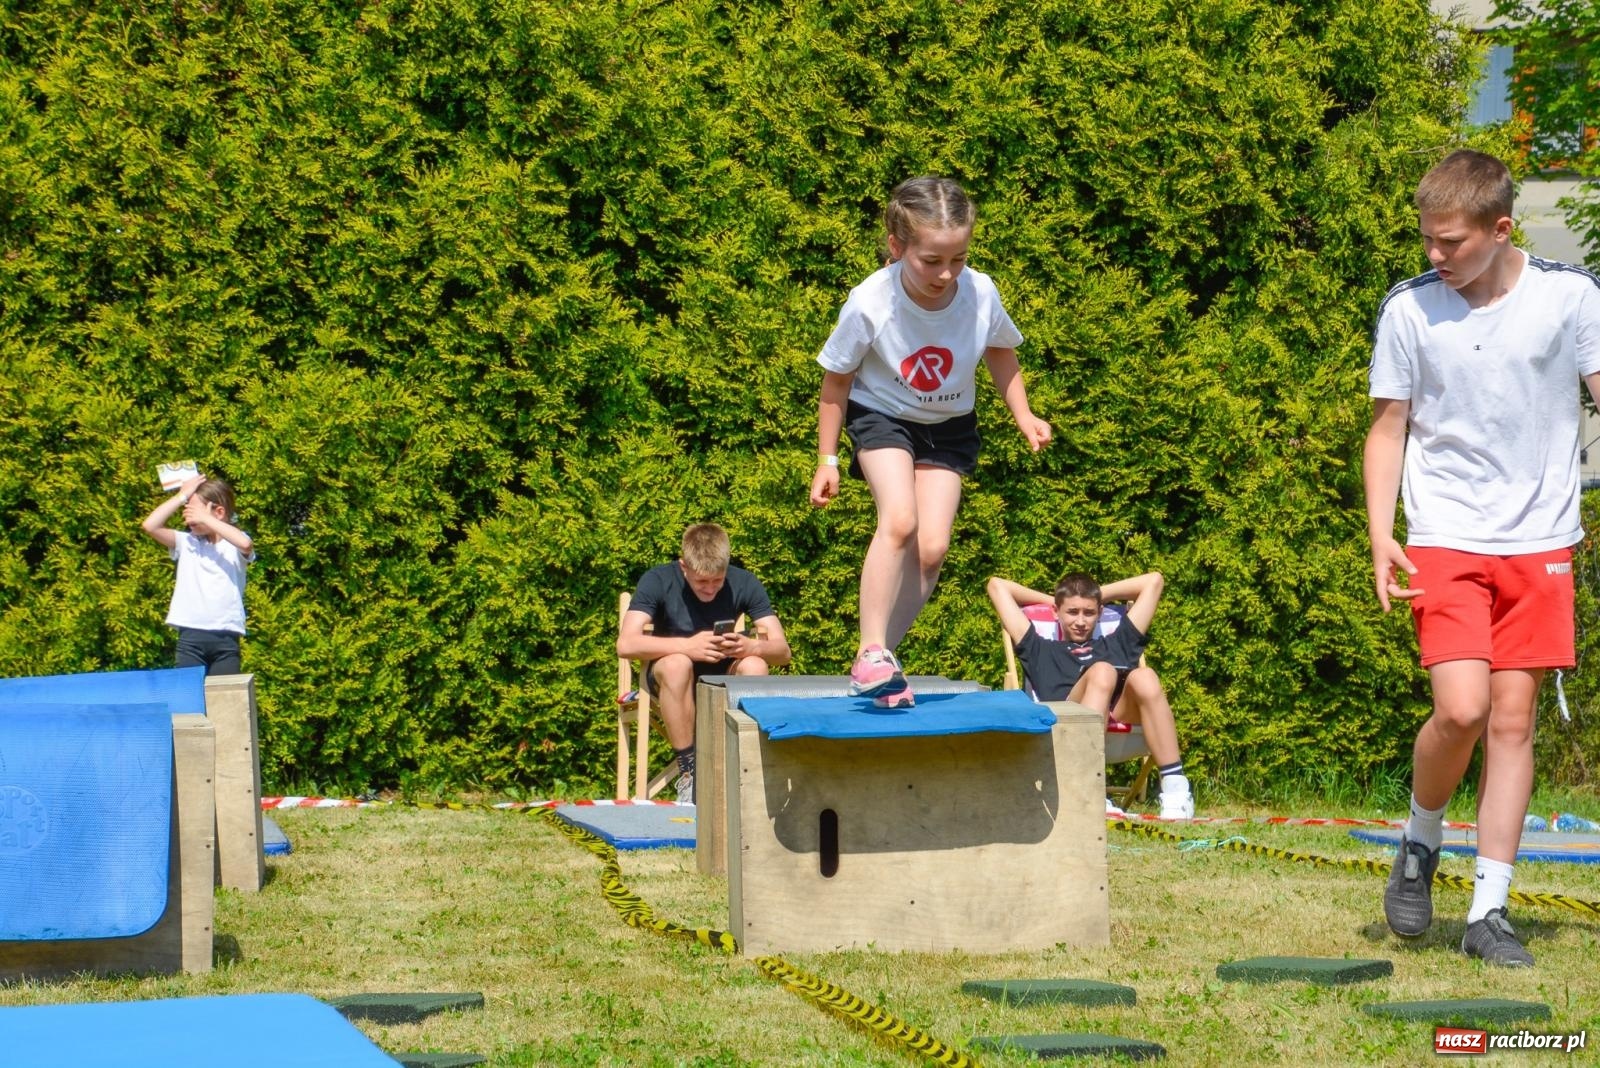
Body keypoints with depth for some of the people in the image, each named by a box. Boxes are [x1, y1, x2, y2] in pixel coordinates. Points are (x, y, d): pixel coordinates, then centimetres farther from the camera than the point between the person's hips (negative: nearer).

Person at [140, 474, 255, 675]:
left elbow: (245, 544, -22)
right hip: (191, 635, 2)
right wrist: (182, 496, 2)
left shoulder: (233, 545, 3)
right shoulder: (187, 543, 10)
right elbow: (149, 525, 0)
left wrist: (206, 519, -14)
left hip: (225, 636, -2)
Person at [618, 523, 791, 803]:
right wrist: (687, 646, -40)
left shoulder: (744, 584, -9)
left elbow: (782, 650, -12)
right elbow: (626, 644, -27)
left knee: (754, 666, -31)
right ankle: (688, 772, -30)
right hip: (669, 679, -2)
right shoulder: (658, 581, -15)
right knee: (677, 664, -37)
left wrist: (751, 646, -36)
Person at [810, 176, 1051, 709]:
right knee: (899, 519, -26)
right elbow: (837, 379, -11)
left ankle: (880, 657, 6)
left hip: (949, 426, 3)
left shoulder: (981, 294, -23)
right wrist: (827, 459, -6)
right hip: (882, 416, -3)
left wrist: (1024, 416, -5)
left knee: (932, 547, -7)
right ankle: (872, 651, -19)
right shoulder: (869, 304, -28)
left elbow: (1001, 354, 2)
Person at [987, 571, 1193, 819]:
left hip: (1125, 714, 2)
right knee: (1101, 672, -33)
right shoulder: (1041, 650, 35)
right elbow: (997, 586, 39)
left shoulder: (1117, 644, 40)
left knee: (1144, 677, -31)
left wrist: (1101, 593, 48)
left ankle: (1175, 787, -41)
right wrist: (1048, 600, 48)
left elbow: (1154, 580, 47)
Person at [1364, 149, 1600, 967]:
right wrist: (1380, 535, -5)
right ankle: (1420, 843, 13)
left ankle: (1488, 913, 5)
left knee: (1514, 719, 0)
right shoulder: (1408, 309, -2)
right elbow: (1388, 429, 6)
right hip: (1445, 541, -1)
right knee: (1461, 709, -16)